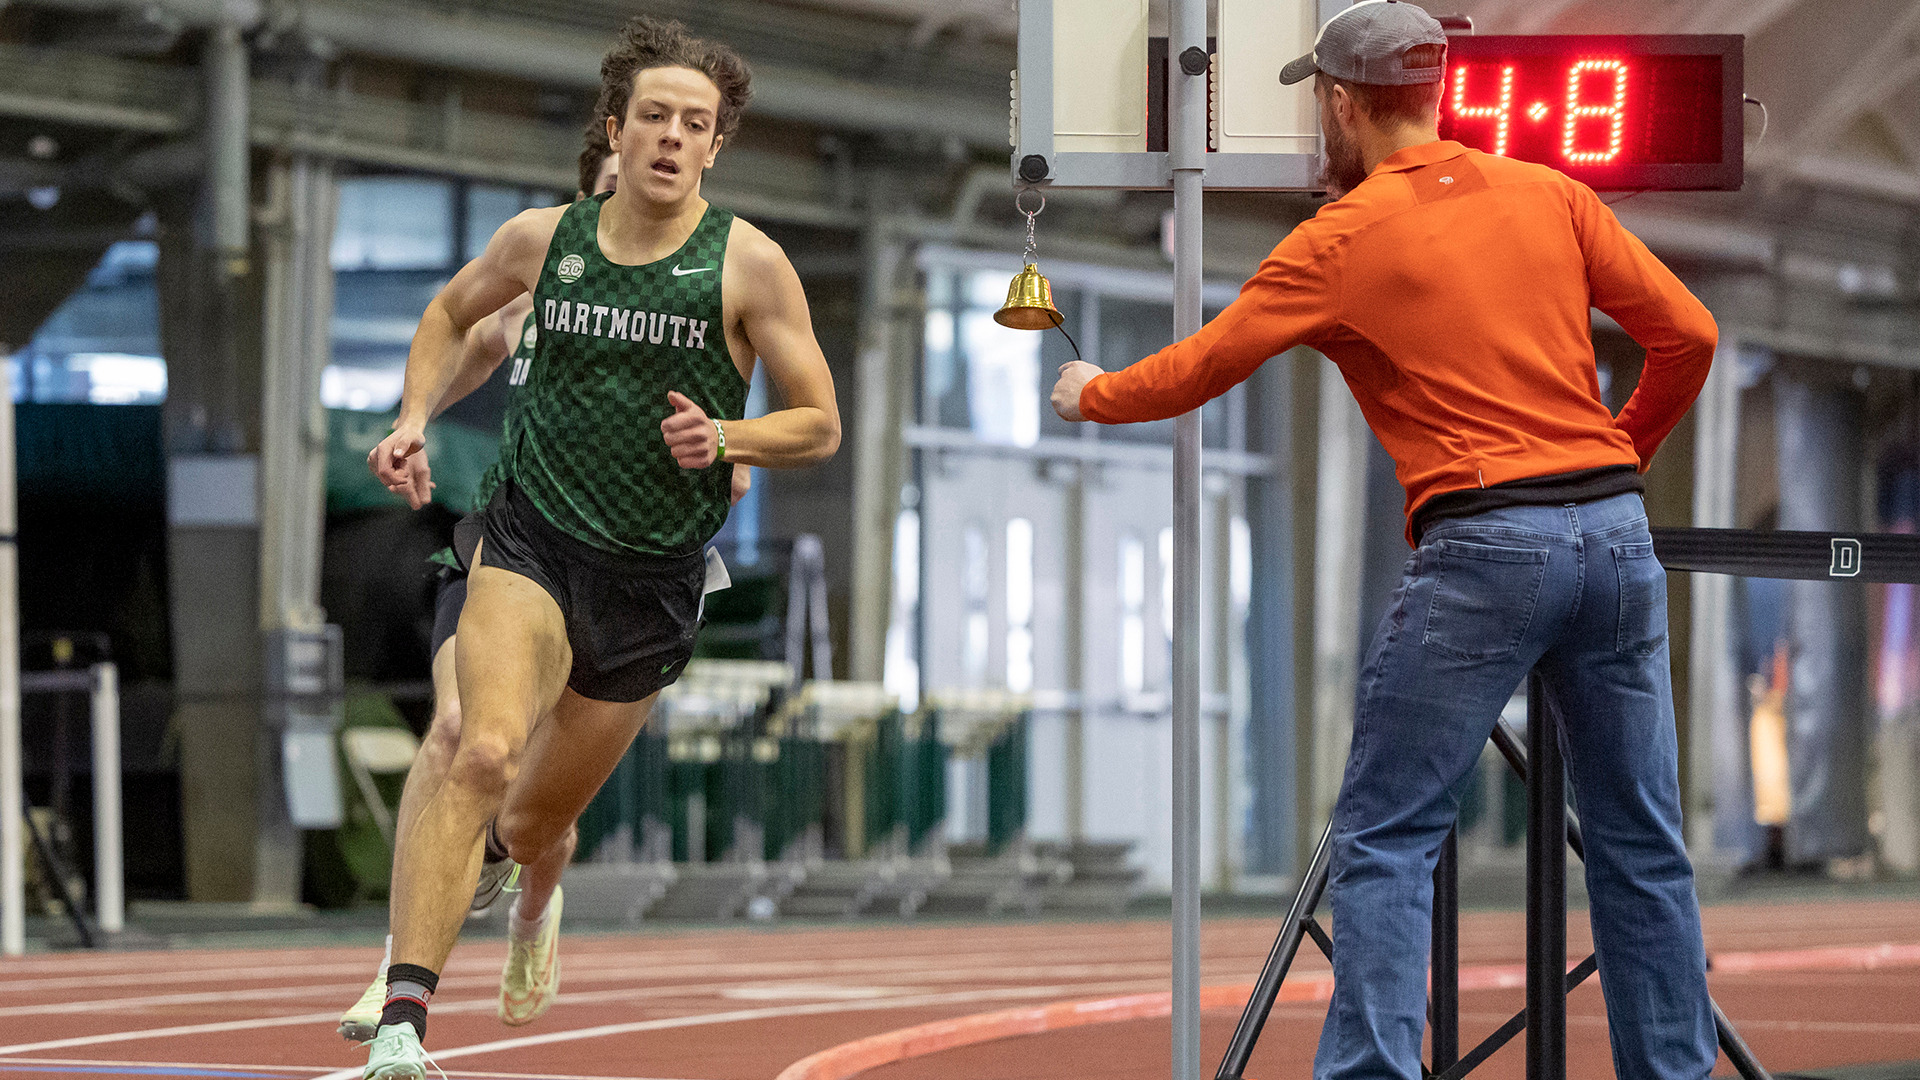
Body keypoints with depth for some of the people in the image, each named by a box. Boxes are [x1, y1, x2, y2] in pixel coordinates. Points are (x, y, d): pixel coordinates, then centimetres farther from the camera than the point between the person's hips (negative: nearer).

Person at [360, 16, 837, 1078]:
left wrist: (725, 439, -19)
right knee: (483, 753, -28)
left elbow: (819, 424, 0)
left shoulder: (748, 264, -6)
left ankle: (521, 872, 55)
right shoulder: (543, 238, 0)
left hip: (653, 580, 1)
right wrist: (414, 419, 6)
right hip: (528, 541, -1)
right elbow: (451, 313, 22)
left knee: (534, 827, 14)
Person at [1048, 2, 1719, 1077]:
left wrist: (1092, 396, 26)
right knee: (1641, 843, 10)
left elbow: (1197, 370, 7)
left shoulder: (1341, 240, 1)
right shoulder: (1551, 195, 12)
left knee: (1387, 838, 0)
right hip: (1617, 530, 5)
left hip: (1483, 546, -5)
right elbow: (1688, 334, 10)